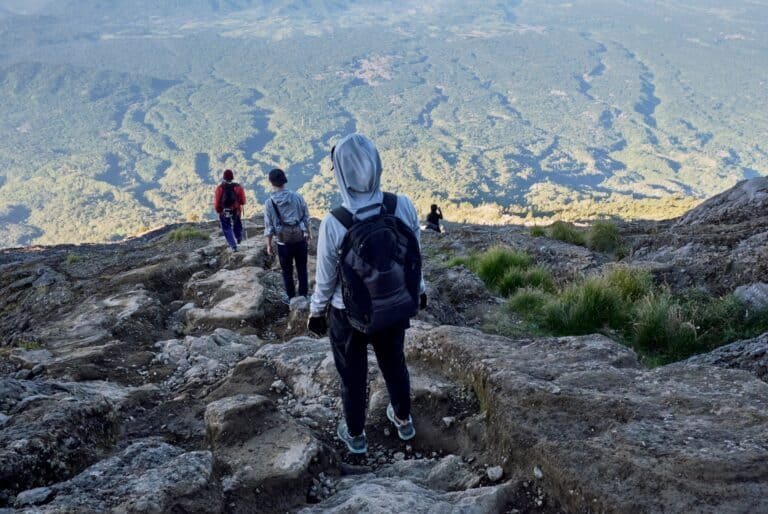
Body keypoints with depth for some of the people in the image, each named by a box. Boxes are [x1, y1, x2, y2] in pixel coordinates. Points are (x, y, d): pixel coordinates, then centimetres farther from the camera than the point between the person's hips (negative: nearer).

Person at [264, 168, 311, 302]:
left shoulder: (269, 203, -11)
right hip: (300, 240, 1)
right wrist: (308, 233, 16)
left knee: (287, 272, 16)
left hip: (284, 244, -1)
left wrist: (269, 245, 5)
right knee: (302, 270, 16)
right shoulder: (297, 197, -7)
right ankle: (303, 296, 25)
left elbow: (269, 227, -7)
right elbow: (306, 218, 1)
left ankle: (291, 297, 27)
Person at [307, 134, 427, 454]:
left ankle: (355, 435, 42)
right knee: (395, 363, 28)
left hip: (350, 314, -3)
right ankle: (403, 421, 50)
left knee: (353, 375, 21)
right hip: (394, 307, 3)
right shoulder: (403, 206, -21)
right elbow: (415, 256, -6)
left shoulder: (333, 225, -30)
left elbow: (326, 278, -15)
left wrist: (316, 313, 3)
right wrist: (419, 290, 13)